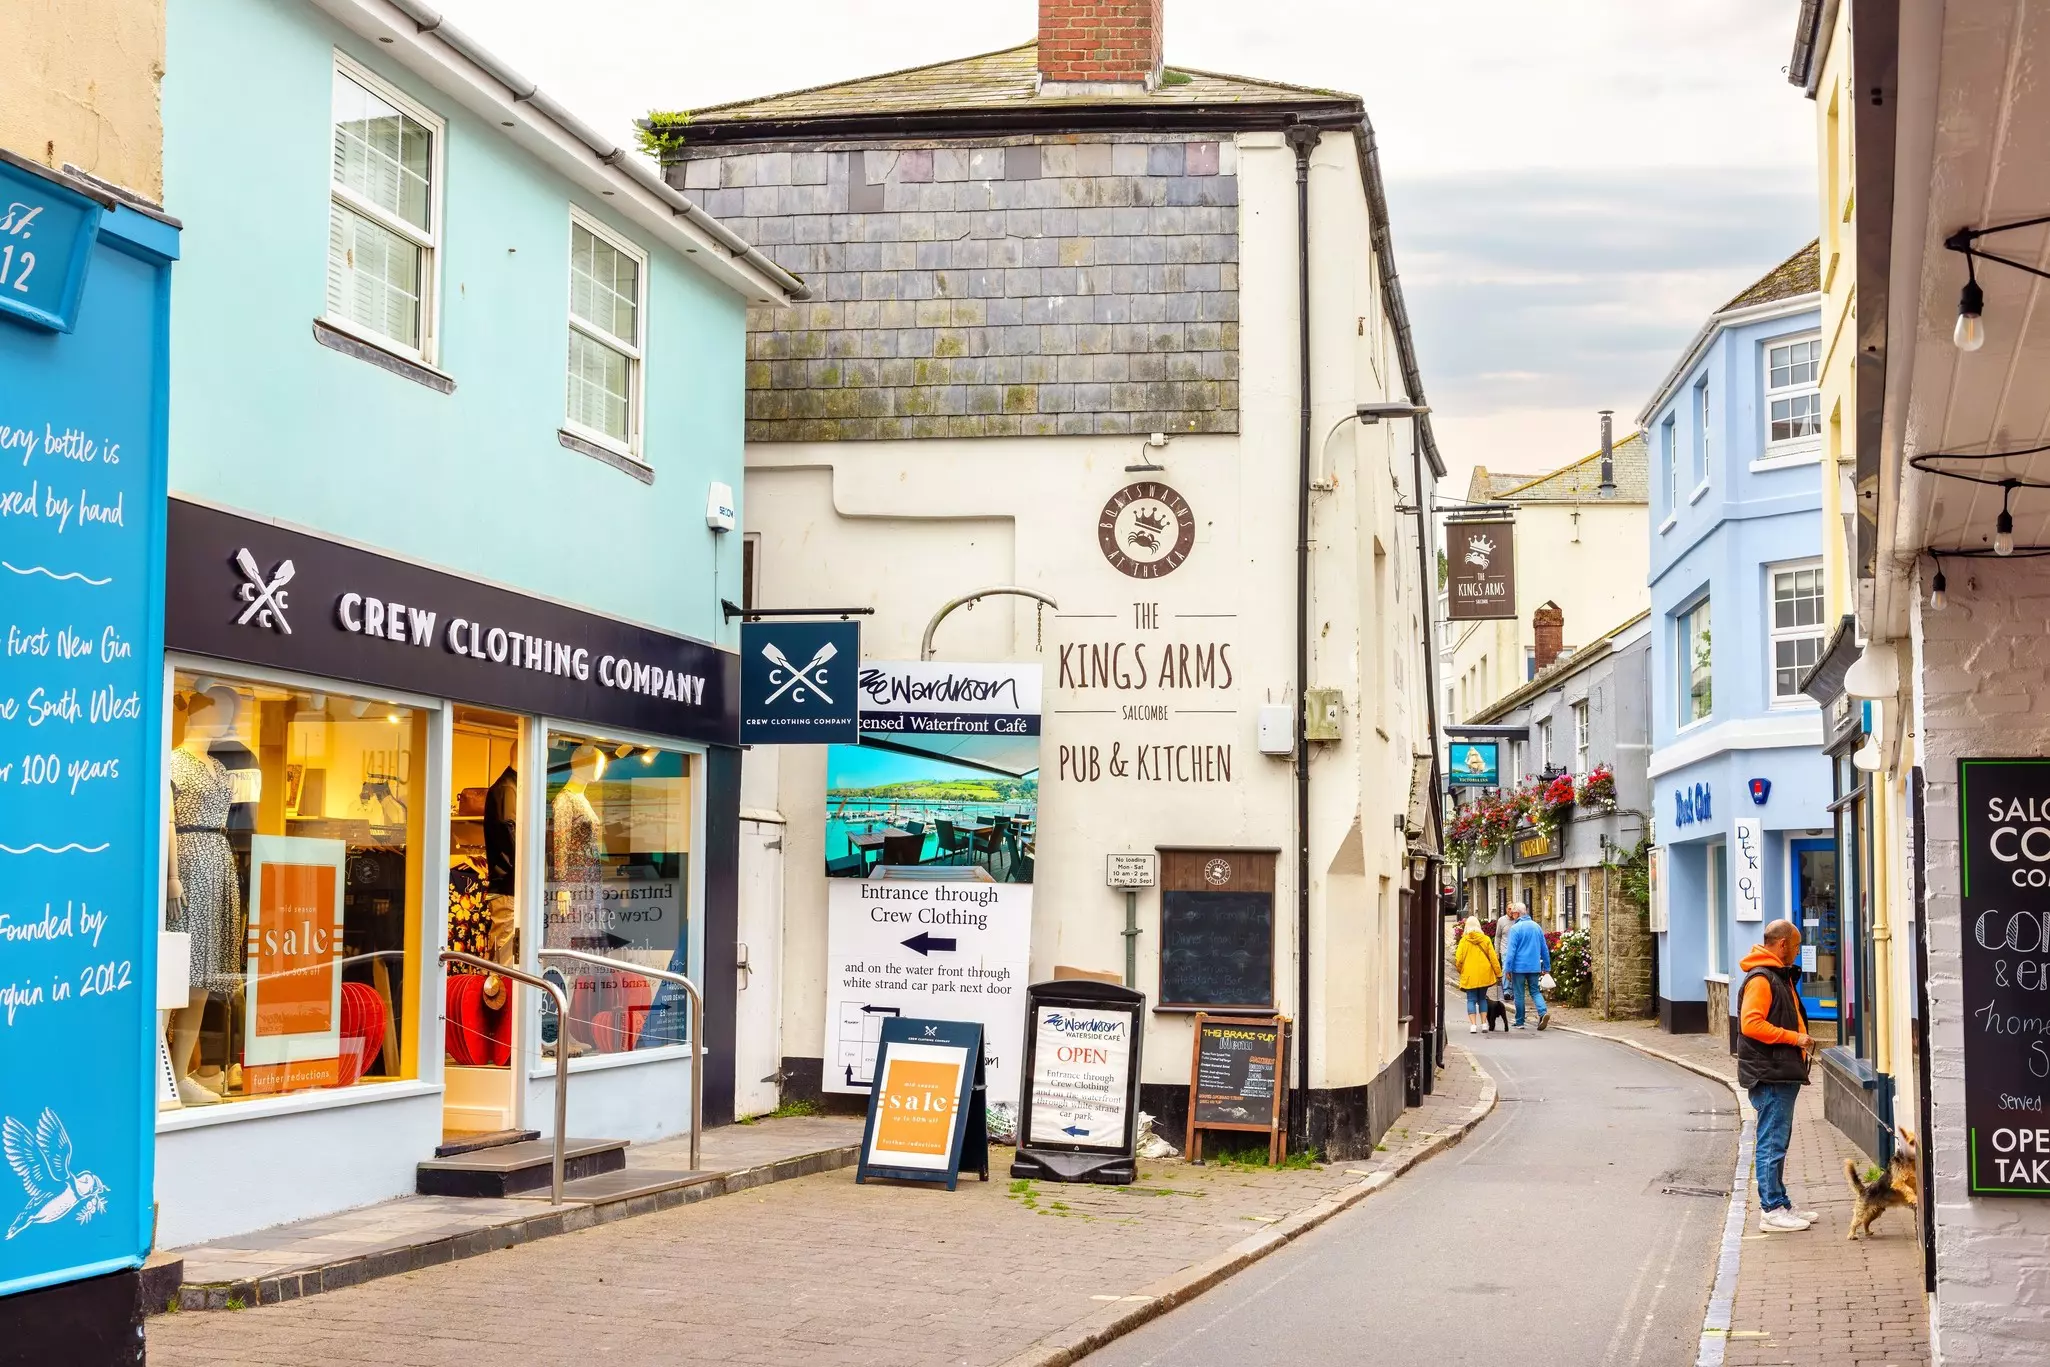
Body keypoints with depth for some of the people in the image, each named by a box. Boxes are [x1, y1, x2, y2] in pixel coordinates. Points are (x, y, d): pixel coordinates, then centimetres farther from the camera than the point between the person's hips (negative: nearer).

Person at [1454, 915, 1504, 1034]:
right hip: (1484, 975, 2)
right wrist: (1498, 973, 7)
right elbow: (1493, 957, 0)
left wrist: (1460, 970, 13)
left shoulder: (1464, 940, -6)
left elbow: (1458, 959, -6)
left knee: (1471, 1000, 1)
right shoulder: (1486, 940, -1)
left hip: (1469, 975, -2)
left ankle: (1473, 1025, -9)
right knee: (1482, 999, 15)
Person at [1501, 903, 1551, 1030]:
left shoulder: (1515, 928, -11)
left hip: (1519, 967, -5)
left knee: (1519, 994, 6)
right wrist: (1546, 967, 19)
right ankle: (1543, 1012, -13)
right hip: (1534, 967, 5)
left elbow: (1511, 950, -14)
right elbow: (1545, 949, 12)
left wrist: (1508, 968, -10)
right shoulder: (1536, 927, 7)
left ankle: (1520, 1022, 11)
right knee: (1535, 991, 12)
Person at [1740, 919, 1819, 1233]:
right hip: (1769, 1075, -11)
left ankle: (1778, 1204, 21)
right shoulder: (1761, 979, -14)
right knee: (1772, 1143, -8)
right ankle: (1771, 1211, -6)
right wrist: (1793, 1038, -19)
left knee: (1777, 1142, 14)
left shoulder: (1780, 976, 20)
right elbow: (1751, 1024, -23)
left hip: (1783, 1074, 11)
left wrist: (1800, 1038, 13)